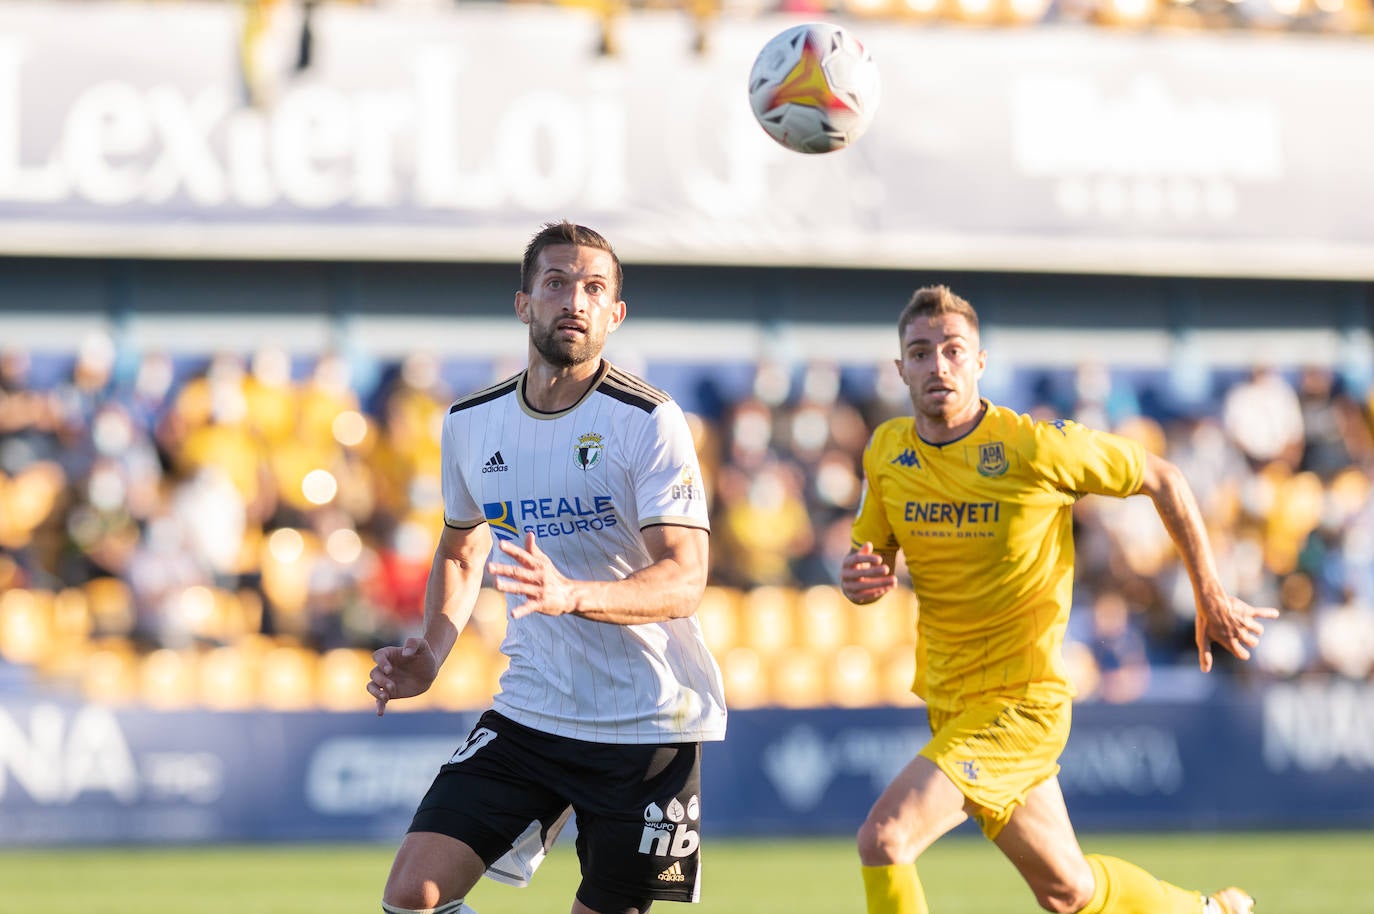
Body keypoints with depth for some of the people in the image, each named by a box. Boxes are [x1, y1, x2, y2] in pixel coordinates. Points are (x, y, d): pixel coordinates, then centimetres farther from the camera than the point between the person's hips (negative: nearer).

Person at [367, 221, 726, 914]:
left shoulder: (648, 422, -12)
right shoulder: (471, 423, 3)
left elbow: (684, 581, -21)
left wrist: (573, 595, -38)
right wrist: (431, 653, 5)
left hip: (649, 721, -4)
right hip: (529, 711, 4)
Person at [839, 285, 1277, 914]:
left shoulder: (1033, 446, -14)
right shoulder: (886, 451, 1)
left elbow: (1161, 479, -1)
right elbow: (872, 556, 15)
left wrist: (1210, 599, 1)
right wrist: (857, 580, -11)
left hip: (1021, 703, -6)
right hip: (949, 707, 6)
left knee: (883, 839, -22)